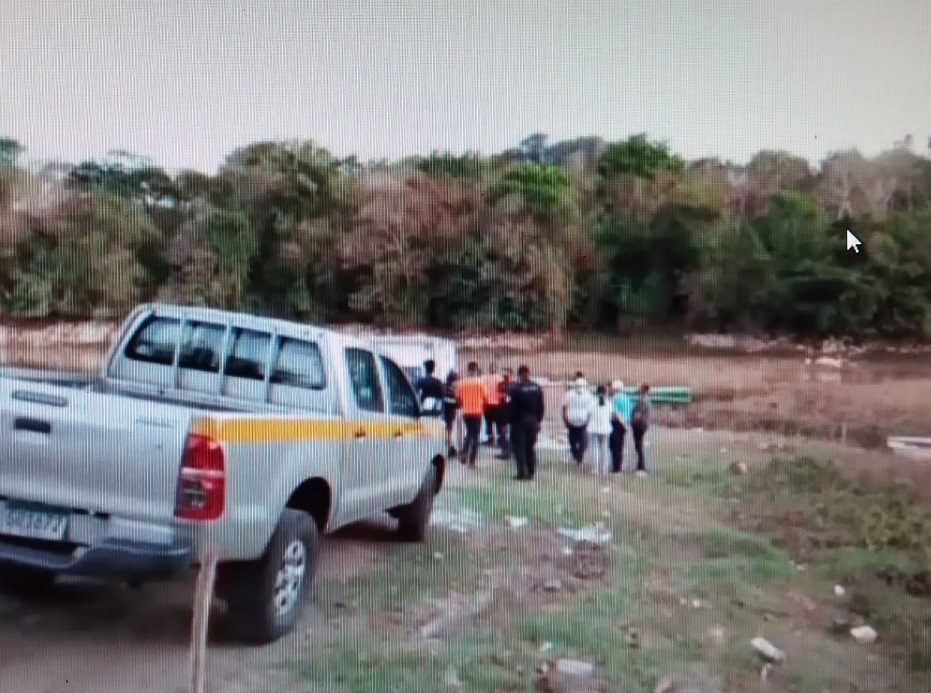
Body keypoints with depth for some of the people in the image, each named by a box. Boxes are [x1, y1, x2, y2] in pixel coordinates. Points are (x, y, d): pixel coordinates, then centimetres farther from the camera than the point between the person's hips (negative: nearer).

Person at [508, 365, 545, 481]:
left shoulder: (516, 388, -14)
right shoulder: (537, 388, 2)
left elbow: (513, 407, -13)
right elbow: (541, 406, 5)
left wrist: (509, 421, -6)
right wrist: (539, 420, 14)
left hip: (519, 421, -5)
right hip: (533, 421, 5)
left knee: (519, 448, 1)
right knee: (530, 447, 15)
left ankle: (522, 473, -3)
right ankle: (531, 472, 16)